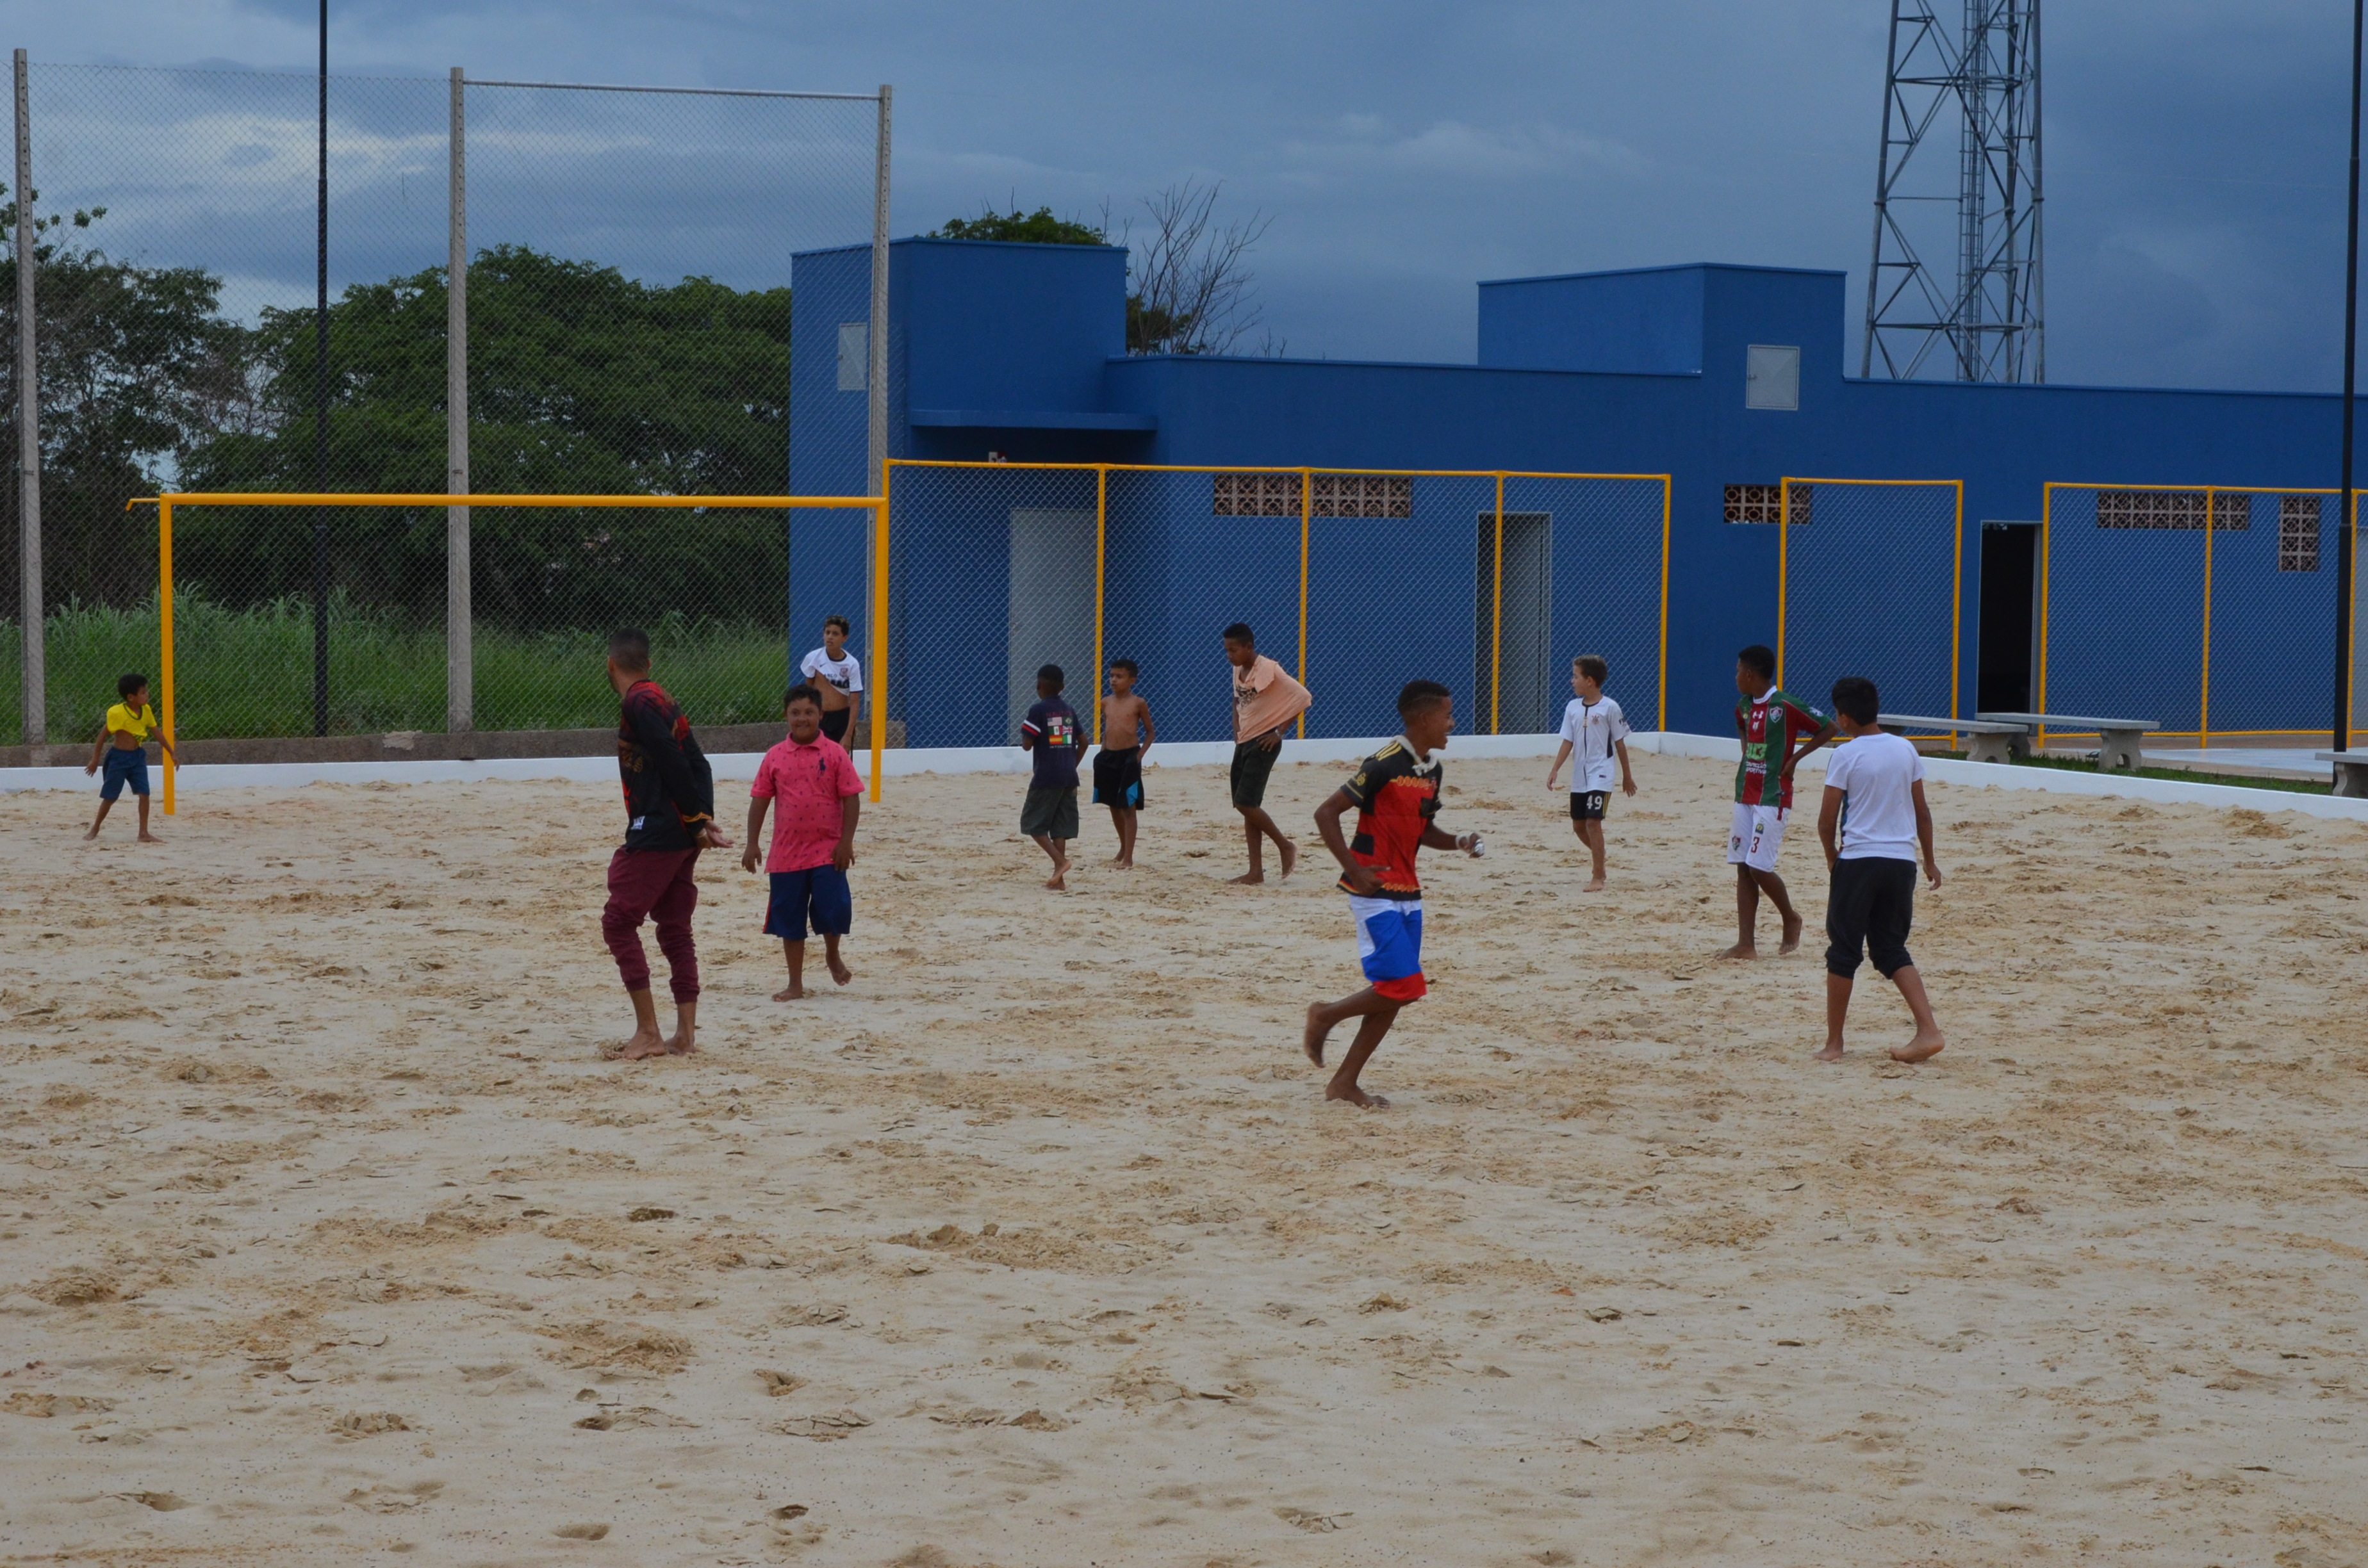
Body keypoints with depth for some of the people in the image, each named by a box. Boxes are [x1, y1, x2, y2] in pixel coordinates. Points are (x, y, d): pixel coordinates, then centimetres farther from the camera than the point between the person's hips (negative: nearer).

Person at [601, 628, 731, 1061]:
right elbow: (698, 765, 10)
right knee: (675, 930, 12)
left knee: (619, 922, -3)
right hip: (683, 836, 9)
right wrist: (705, 819, 3)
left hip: (656, 832, -9)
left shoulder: (638, 702, -12)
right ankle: (685, 1034, 11)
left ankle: (648, 1033, -6)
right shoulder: (663, 700, 15)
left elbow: (675, 765, -18)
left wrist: (696, 820, -13)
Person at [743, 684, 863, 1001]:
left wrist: (846, 840, -10)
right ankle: (795, 984, 18)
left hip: (828, 851, -2)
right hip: (787, 853, 3)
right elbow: (759, 801, 6)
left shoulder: (834, 754, -4)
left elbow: (851, 798, -4)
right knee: (789, 919, 7)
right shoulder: (775, 757, 2)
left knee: (833, 909, -9)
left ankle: (833, 955, 24)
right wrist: (752, 844, 2)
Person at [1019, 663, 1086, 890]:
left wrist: (1023, 732, 10)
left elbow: (1027, 745, -11)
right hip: (1068, 778, 6)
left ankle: (1060, 860, -14)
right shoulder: (1069, 711, 10)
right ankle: (1059, 879, 5)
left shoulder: (1038, 710, -9)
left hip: (1046, 778, -6)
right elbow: (1083, 742, 15)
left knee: (1033, 824, 4)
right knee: (1060, 827, 7)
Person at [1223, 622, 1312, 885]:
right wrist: (1237, 729, 13)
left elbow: (1303, 698, -18)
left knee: (1246, 803, -14)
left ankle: (1285, 846, 5)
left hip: (1263, 744, -8)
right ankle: (1256, 871, 10)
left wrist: (1280, 732, -14)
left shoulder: (1268, 670, -17)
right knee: (1246, 806, 6)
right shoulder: (1238, 670, 8)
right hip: (1243, 743, 8)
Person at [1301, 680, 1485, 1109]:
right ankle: (1325, 1016, 9)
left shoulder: (1434, 769, 9)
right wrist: (1355, 870, -20)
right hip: (1375, 893, -9)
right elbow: (1327, 813, -15)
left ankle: (1344, 1082, 15)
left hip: (1408, 893, 9)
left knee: (1393, 994, 7)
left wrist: (1457, 843, 2)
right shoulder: (1384, 765, -17)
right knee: (1403, 986, -14)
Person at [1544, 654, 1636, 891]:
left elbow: (1620, 743, -2)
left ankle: (1598, 878, -9)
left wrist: (1627, 776, 4)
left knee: (1593, 822, -14)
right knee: (1578, 825, 12)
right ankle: (1597, 855, 40)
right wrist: (1555, 769, -5)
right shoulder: (1573, 707, 5)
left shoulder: (1609, 708, -8)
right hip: (1579, 777, 6)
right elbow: (1568, 742, 6)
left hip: (1601, 776, -6)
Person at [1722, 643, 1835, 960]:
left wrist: (1794, 758, -10)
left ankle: (1790, 918, 15)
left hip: (1773, 799, -8)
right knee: (1743, 869, 3)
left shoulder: (1785, 706, -13)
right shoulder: (1744, 707, 10)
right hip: (1745, 796, 8)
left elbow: (1828, 729, -9)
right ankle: (1747, 944, 3)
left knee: (1759, 867, -11)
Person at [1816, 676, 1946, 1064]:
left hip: (1858, 861, -5)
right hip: (1902, 860, 5)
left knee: (1844, 952, 5)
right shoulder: (1906, 750, 6)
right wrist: (1929, 860, 20)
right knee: (1892, 951, 13)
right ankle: (1928, 1030, -3)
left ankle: (1833, 1043, 8)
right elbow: (1922, 811, 11)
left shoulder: (1846, 756, -8)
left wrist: (1832, 857, 10)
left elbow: (1827, 820, -7)